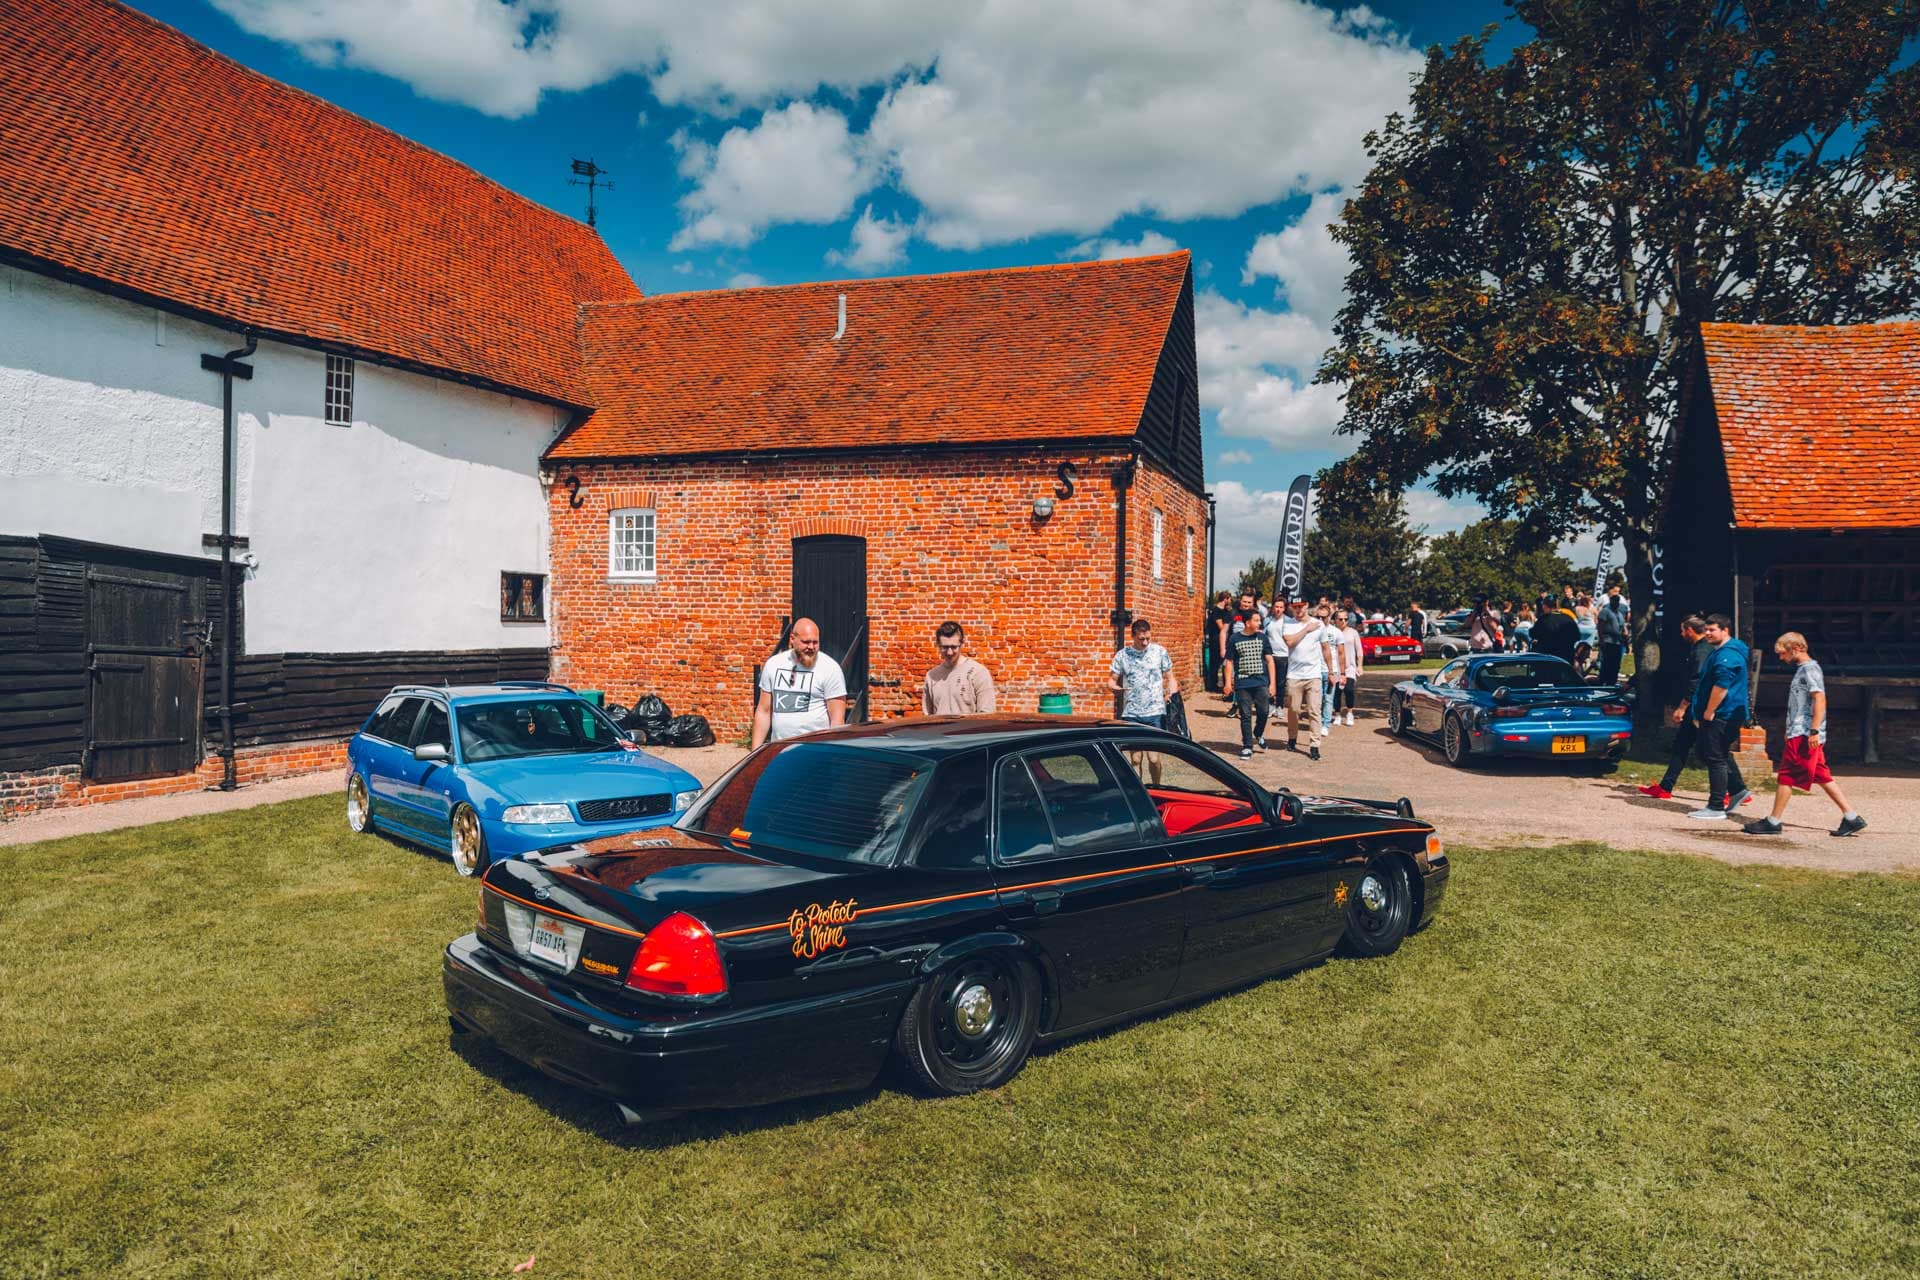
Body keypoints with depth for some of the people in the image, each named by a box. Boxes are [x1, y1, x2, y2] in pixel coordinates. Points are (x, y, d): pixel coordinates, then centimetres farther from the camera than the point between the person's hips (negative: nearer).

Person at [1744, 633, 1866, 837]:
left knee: (1786, 777, -5)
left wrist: (1814, 731, -25)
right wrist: (1802, 732, 26)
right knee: (1822, 777, 10)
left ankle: (1773, 822, -2)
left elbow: (1820, 699, -20)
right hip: (1801, 734, 10)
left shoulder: (1810, 668, -10)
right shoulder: (1802, 669, 19)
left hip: (1803, 735, -10)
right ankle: (1852, 818, 11)